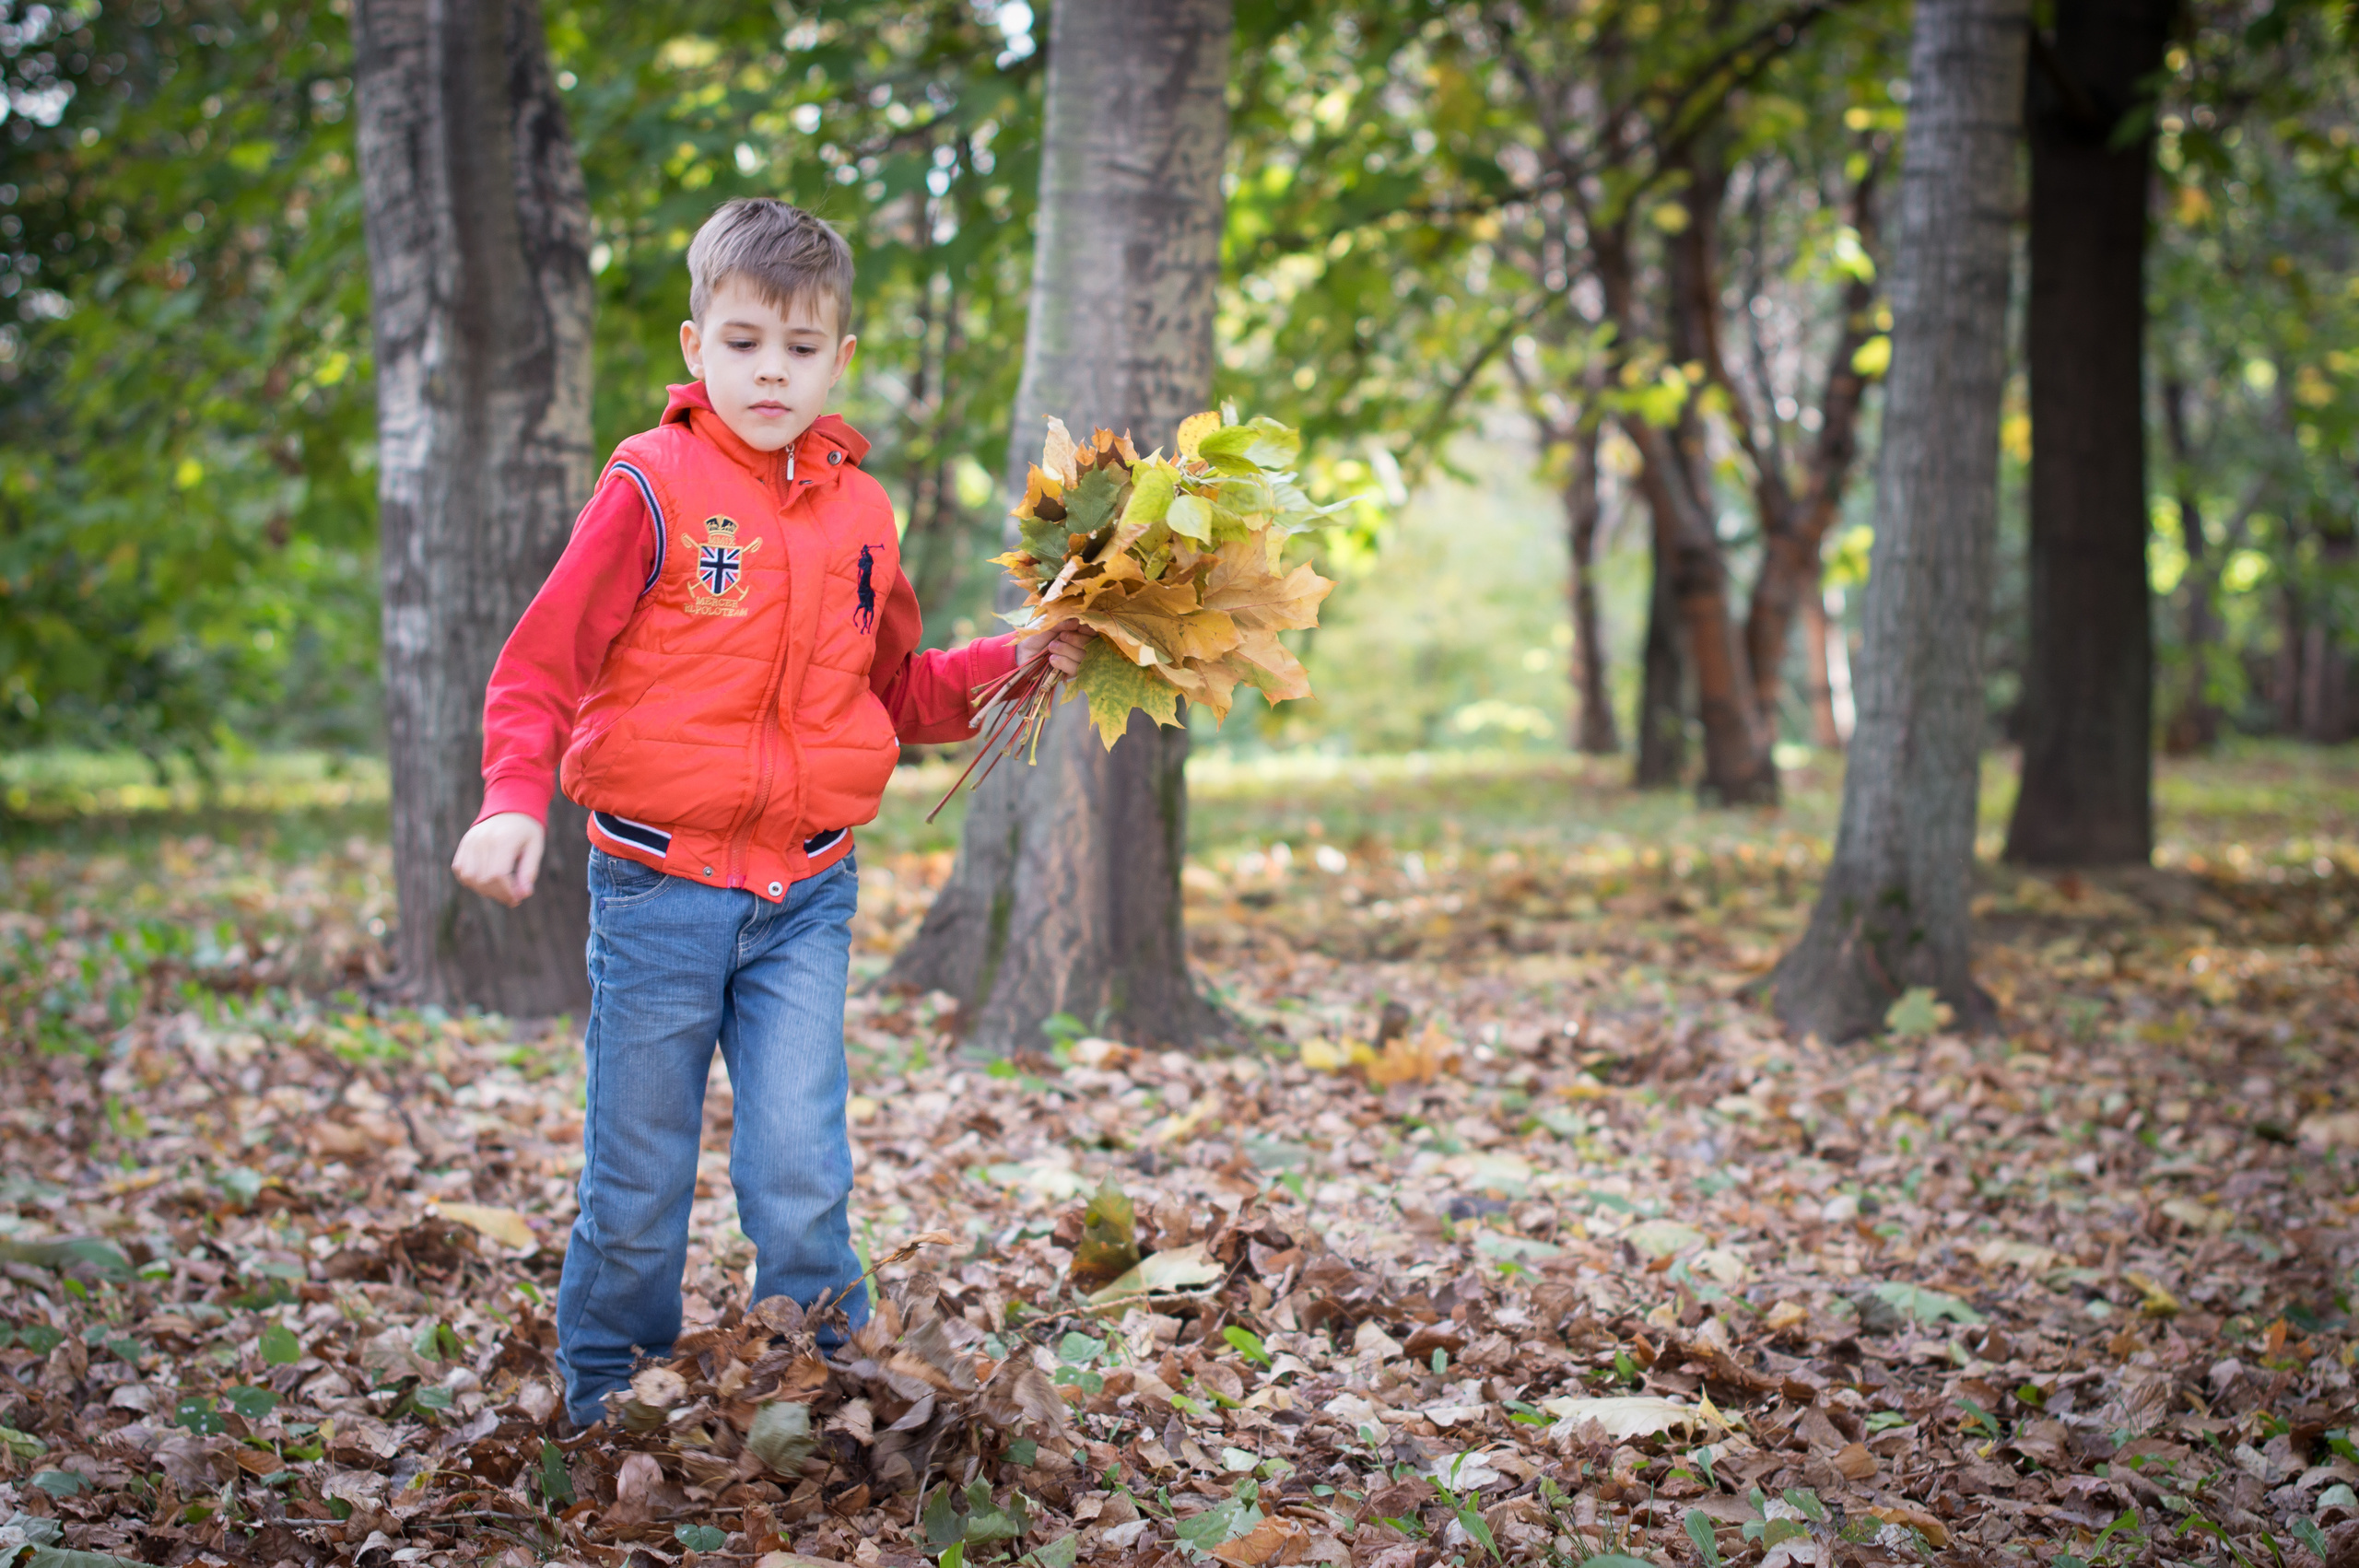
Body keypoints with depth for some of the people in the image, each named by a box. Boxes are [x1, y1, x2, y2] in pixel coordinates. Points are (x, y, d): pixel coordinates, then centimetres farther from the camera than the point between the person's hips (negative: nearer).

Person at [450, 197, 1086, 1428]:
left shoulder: (859, 513, 8)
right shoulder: (652, 487, -7)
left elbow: (895, 694, 20)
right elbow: (541, 661, -8)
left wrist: (1016, 667, 6)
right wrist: (514, 802, -23)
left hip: (806, 898, 3)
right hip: (658, 886, -3)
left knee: (800, 1179, -5)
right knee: (638, 1188, 7)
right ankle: (606, 1415, 26)